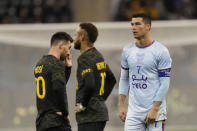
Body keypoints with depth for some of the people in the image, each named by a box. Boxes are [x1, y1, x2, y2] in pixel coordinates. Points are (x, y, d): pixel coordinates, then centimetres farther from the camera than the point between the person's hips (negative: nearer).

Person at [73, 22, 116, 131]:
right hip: (101, 111, 10)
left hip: (89, 116, -10)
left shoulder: (84, 58, -14)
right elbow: (111, 80, 26)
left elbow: (89, 85, -28)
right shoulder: (98, 55, 15)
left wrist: (82, 105, -15)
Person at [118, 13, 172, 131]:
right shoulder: (128, 51, 10)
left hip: (155, 111, -4)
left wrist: (154, 109, -15)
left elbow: (164, 84, -9)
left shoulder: (161, 51, -6)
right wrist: (120, 106, 7)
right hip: (133, 112, 4)